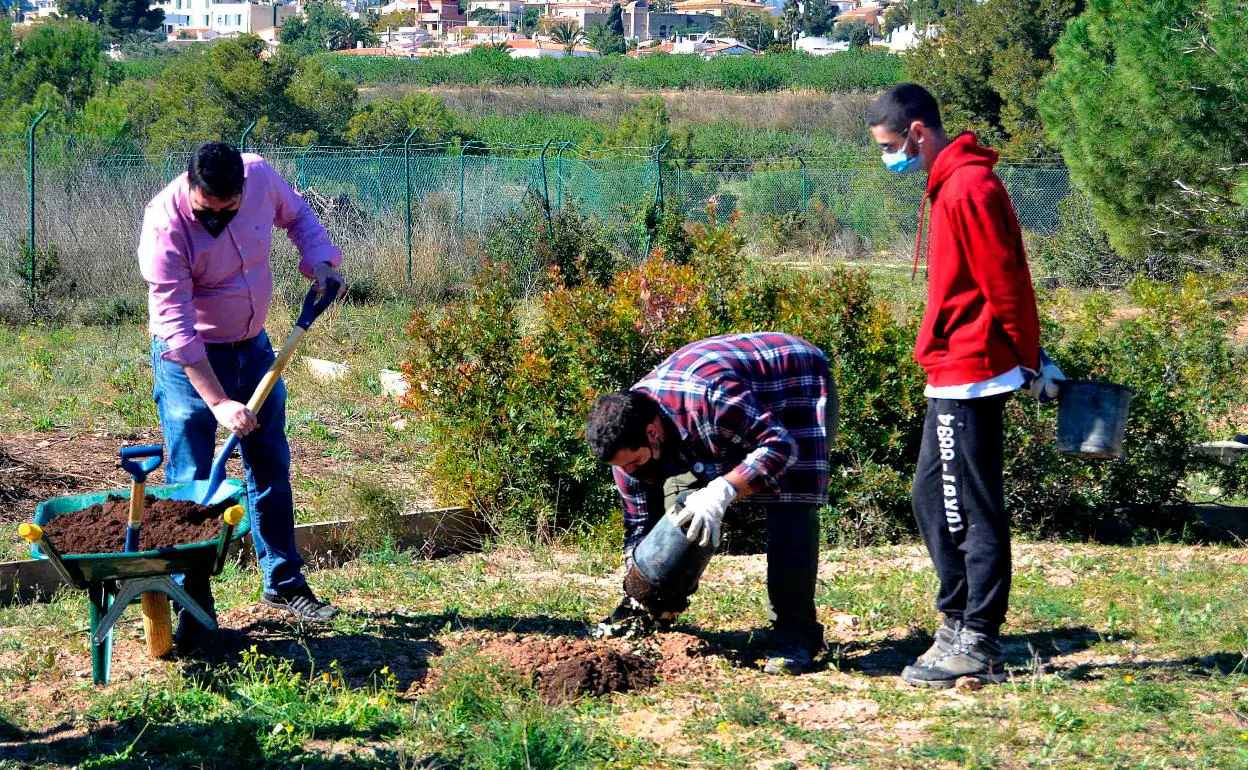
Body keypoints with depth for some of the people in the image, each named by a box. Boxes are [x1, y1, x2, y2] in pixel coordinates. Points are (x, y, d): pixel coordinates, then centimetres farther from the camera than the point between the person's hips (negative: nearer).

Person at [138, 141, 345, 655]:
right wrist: (219, 403, -34)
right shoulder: (165, 226, -30)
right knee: (190, 482, -7)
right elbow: (177, 329, -30)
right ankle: (191, 608, -1)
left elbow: (297, 214, 10)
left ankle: (283, 583, 26)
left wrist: (320, 260, -9)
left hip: (252, 344, 6)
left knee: (270, 467, 13)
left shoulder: (259, 176, -16)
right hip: (188, 358, -5)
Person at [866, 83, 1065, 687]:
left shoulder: (967, 190, -17)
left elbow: (1005, 285, -18)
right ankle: (960, 623, 22)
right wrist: (1032, 359, 19)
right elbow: (1004, 284, 19)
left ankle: (978, 646, -2)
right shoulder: (952, 183, 16)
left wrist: (1030, 364, -12)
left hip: (968, 373, -11)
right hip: (958, 374, 11)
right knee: (933, 497, 15)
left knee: (973, 509, -6)